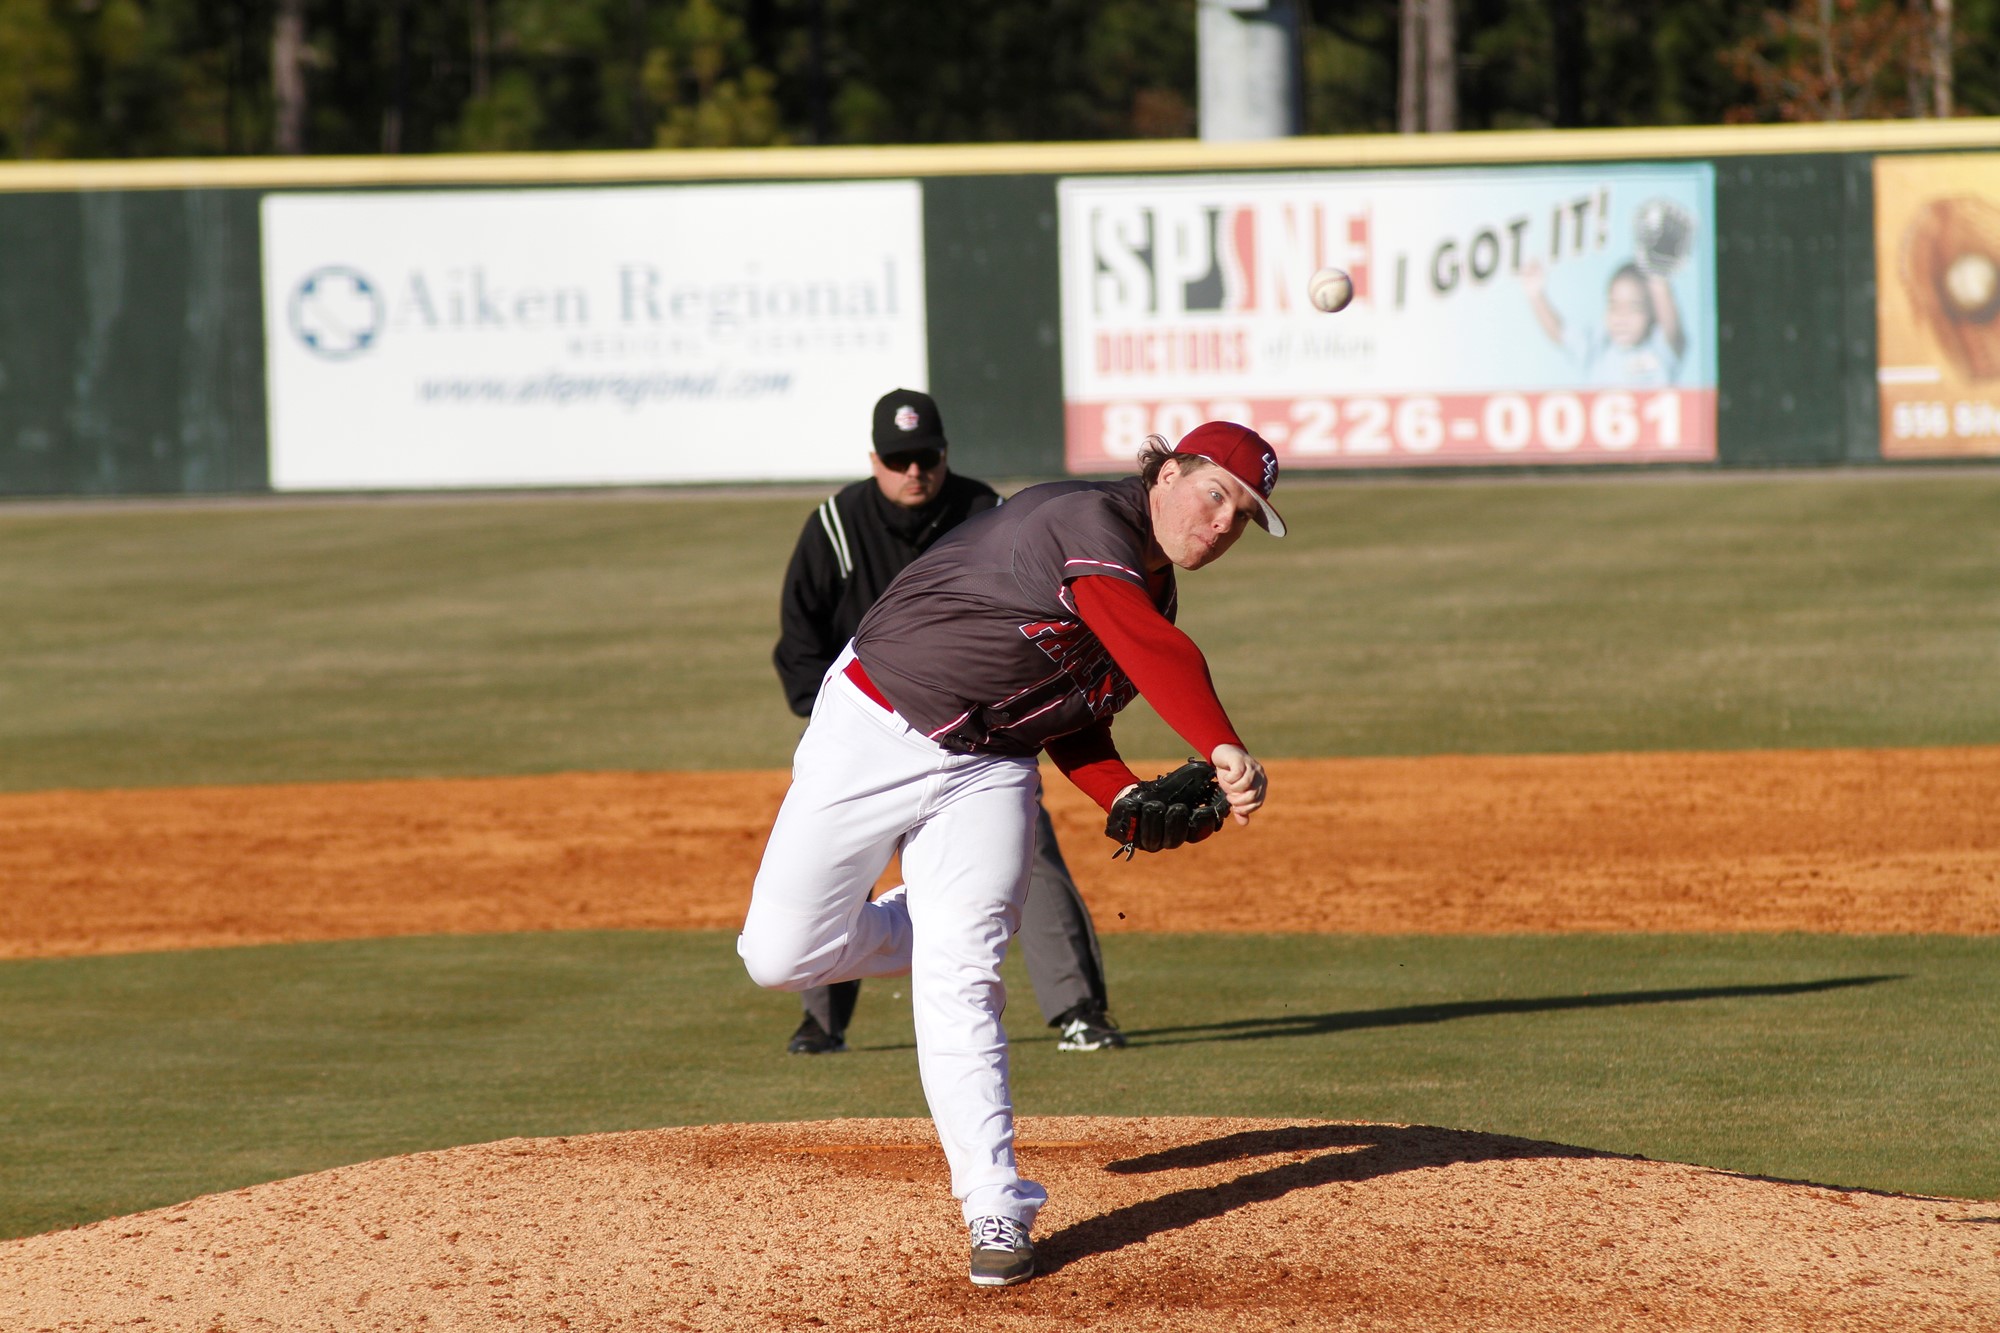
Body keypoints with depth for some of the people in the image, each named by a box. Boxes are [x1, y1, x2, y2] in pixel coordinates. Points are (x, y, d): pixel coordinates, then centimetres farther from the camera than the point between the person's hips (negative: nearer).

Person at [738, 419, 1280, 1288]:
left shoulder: (1152, 595, 6)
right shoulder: (1088, 520, -22)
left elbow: (1072, 720, 11)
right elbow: (1151, 652, -39)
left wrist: (1129, 801, -7)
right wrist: (1222, 751, -51)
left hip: (986, 774, 6)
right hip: (873, 729, -6)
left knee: (959, 978, -12)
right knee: (781, 955, -6)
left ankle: (996, 1211, -10)